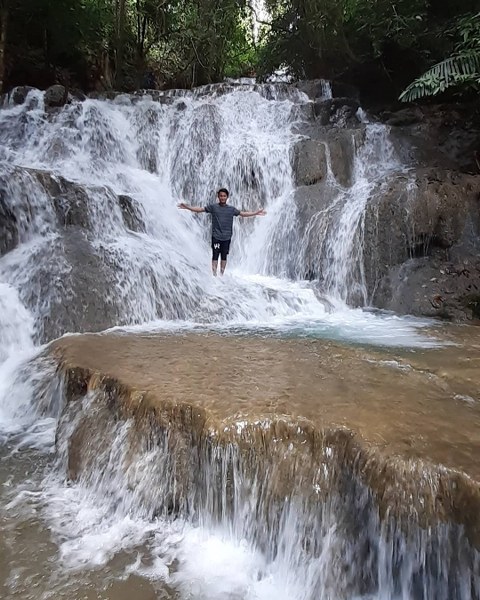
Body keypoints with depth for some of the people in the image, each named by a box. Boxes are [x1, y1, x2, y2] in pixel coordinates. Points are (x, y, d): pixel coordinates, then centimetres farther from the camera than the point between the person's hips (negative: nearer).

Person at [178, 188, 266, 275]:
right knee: (215, 256, -4)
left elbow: (243, 213, 14)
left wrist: (257, 212, 13)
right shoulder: (213, 207, 3)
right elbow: (200, 209, 2)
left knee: (224, 257, 6)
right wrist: (186, 207, -6)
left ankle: (221, 274, 17)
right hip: (216, 236, -2)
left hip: (227, 237, 2)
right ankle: (214, 275, 2)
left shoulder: (231, 209, 8)